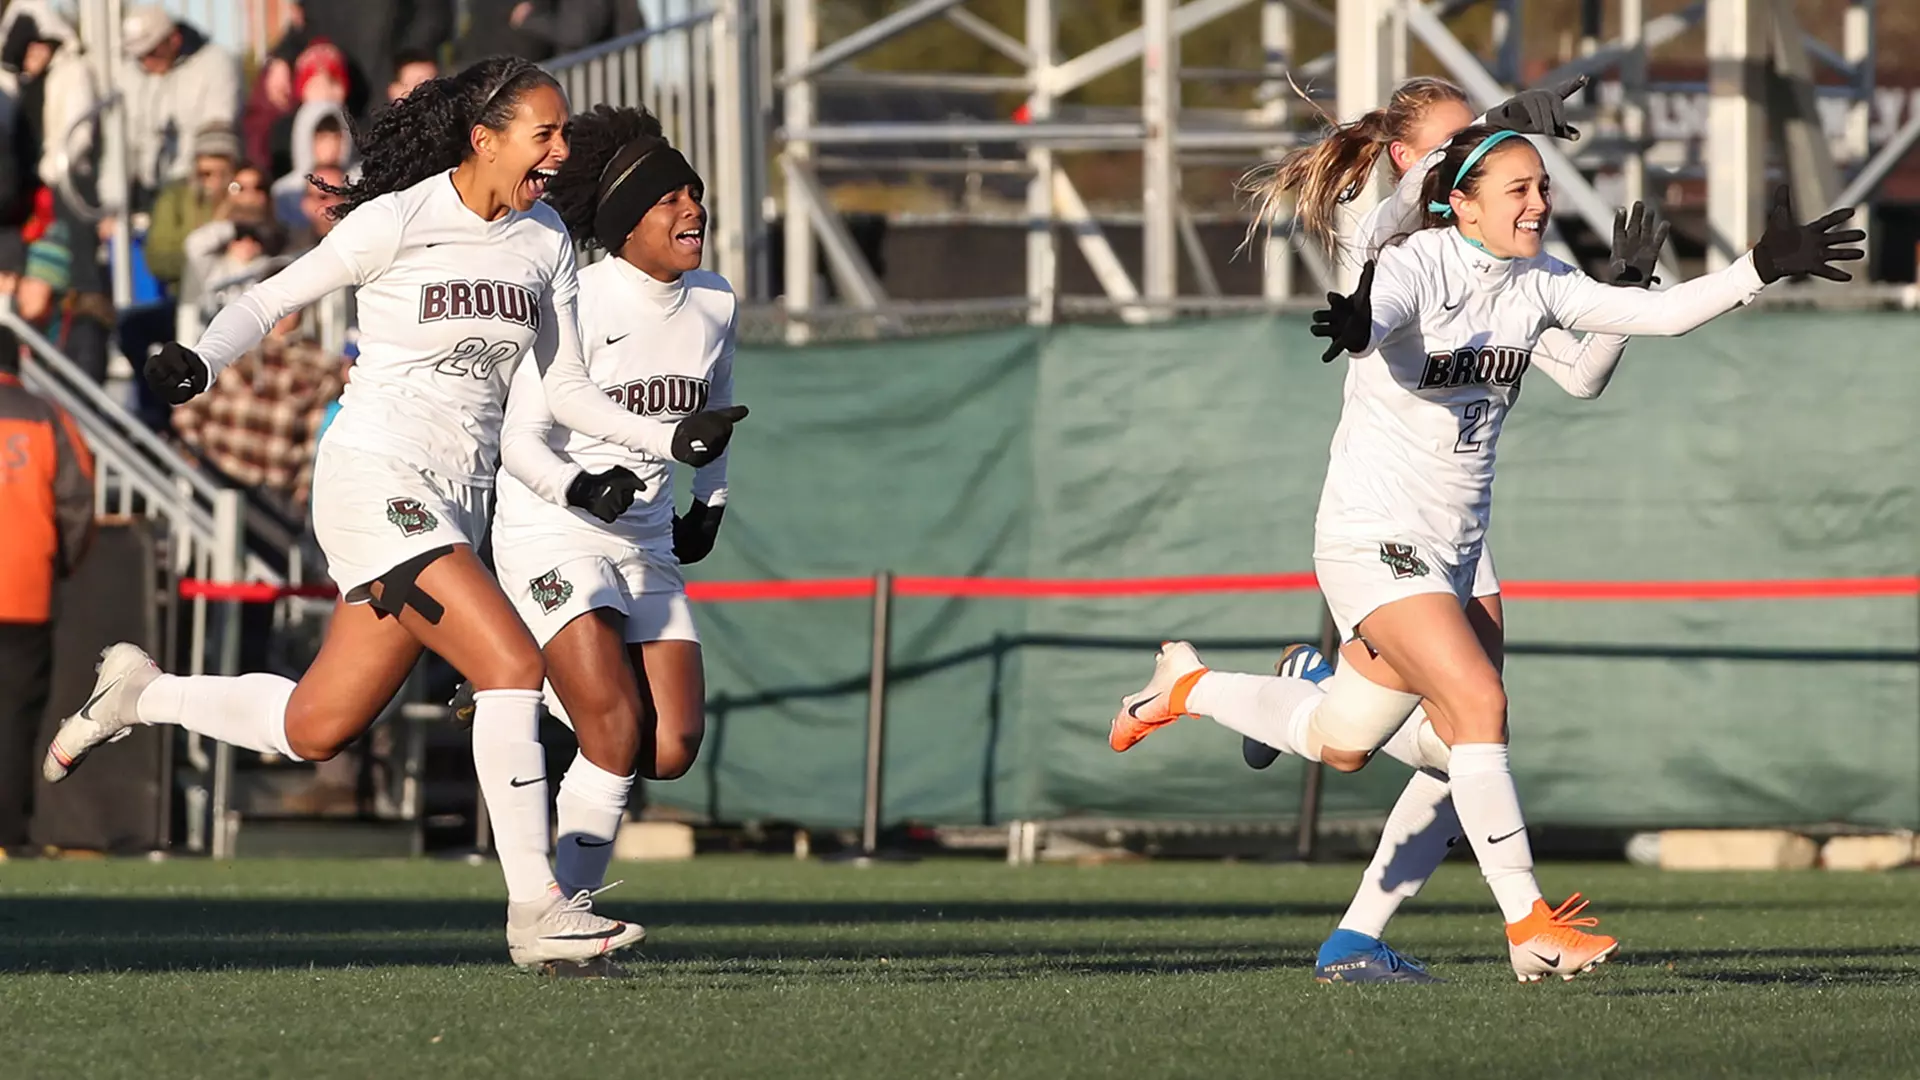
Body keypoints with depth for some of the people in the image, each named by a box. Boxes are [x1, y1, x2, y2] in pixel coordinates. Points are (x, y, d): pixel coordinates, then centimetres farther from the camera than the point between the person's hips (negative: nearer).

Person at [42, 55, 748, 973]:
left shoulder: (545, 240, 11)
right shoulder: (398, 221, -8)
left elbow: (566, 391, 14)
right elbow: (270, 302, -2)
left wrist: (672, 440, 1)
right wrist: (197, 363, -19)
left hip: (453, 503, 7)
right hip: (375, 479, -7)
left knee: (317, 729, 8)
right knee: (514, 665, -20)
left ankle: (140, 693, 32)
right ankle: (535, 912, -16)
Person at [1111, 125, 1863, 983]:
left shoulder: (1537, 284, 3)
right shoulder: (1418, 268, -19)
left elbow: (1657, 313, 5)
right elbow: (1383, 312, -41)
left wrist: (1764, 267, -4)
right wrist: (1355, 326, -65)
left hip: (1452, 551, 8)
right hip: (1374, 538, -8)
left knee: (1339, 747, 16)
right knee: (1478, 701, -22)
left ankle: (1187, 686, 41)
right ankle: (1529, 927, -18)